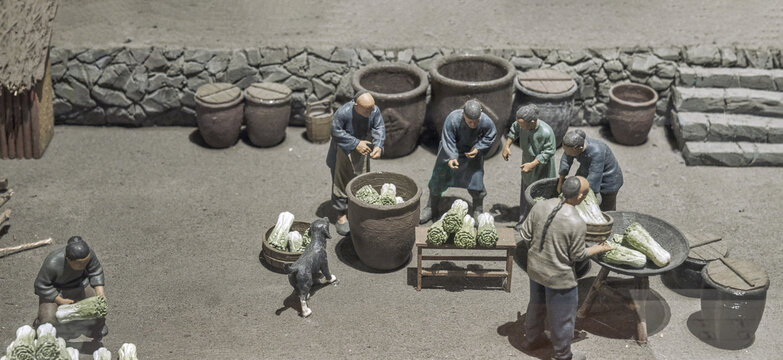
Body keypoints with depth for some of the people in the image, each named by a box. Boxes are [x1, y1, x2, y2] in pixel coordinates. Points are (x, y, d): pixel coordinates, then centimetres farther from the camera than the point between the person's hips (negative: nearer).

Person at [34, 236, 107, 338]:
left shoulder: (88, 254, -27)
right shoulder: (52, 263, -38)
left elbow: (96, 272, -7)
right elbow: (41, 285, -23)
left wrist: (100, 292, -19)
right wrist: (61, 301, -25)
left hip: (79, 284, 4)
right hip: (53, 290, -4)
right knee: (48, 320, -20)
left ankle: (98, 330, 22)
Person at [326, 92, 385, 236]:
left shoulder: (374, 110, -21)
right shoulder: (343, 112, -33)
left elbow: (379, 128, -9)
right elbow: (336, 131, -23)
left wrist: (378, 146, -26)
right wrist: (355, 144, -27)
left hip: (362, 145, 4)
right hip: (344, 148, -4)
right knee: (342, 181, 4)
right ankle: (341, 216, 15)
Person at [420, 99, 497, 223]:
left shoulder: (486, 122, -29)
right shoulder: (452, 119, -36)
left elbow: (490, 136, -8)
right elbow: (448, 142, -29)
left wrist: (478, 148, -22)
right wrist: (451, 158, -44)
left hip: (473, 151, 0)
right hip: (451, 151, 0)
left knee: (475, 179, -4)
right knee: (439, 176, 8)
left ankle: (478, 213, 19)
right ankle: (431, 209, 28)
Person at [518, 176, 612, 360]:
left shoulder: (540, 206, -14)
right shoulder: (577, 223, -29)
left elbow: (525, 235, -4)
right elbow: (578, 255, -16)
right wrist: (599, 248, 1)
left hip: (535, 268, 6)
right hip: (558, 277, -6)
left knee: (536, 305, 31)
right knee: (562, 318, 17)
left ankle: (531, 339, 52)